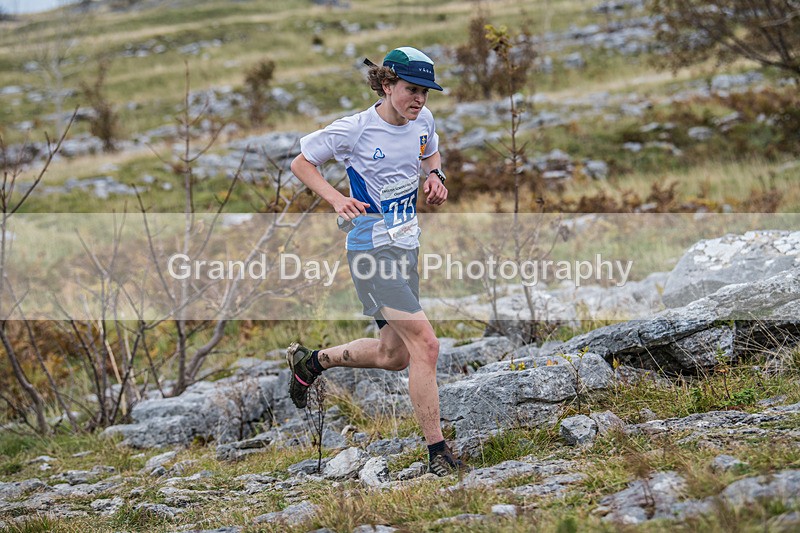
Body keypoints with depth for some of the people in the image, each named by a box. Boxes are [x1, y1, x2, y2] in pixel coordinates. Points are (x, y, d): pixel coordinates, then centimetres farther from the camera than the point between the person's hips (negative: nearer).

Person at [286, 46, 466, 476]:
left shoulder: (423, 120, 2)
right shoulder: (354, 130, -15)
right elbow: (301, 163, -4)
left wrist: (434, 175, 0)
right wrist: (337, 200, -19)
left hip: (406, 246, 8)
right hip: (372, 249, -8)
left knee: (393, 355, 16)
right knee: (424, 343, -18)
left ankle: (311, 361, 40)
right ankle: (437, 452, -12)